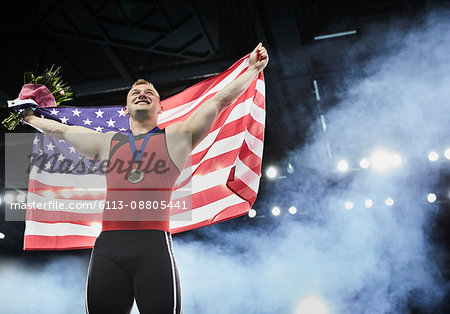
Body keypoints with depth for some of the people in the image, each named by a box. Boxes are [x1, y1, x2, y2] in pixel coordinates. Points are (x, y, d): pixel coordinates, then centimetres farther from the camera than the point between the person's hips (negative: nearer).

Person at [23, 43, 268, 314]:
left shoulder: (176, 137, 16)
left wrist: (253, 68, 13)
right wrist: (28, 117, 47)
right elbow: (61, 129, 38)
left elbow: (220, 100, 13)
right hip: (108, 246, 3)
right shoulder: (107, 142, 24)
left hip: (154, 246, -3)